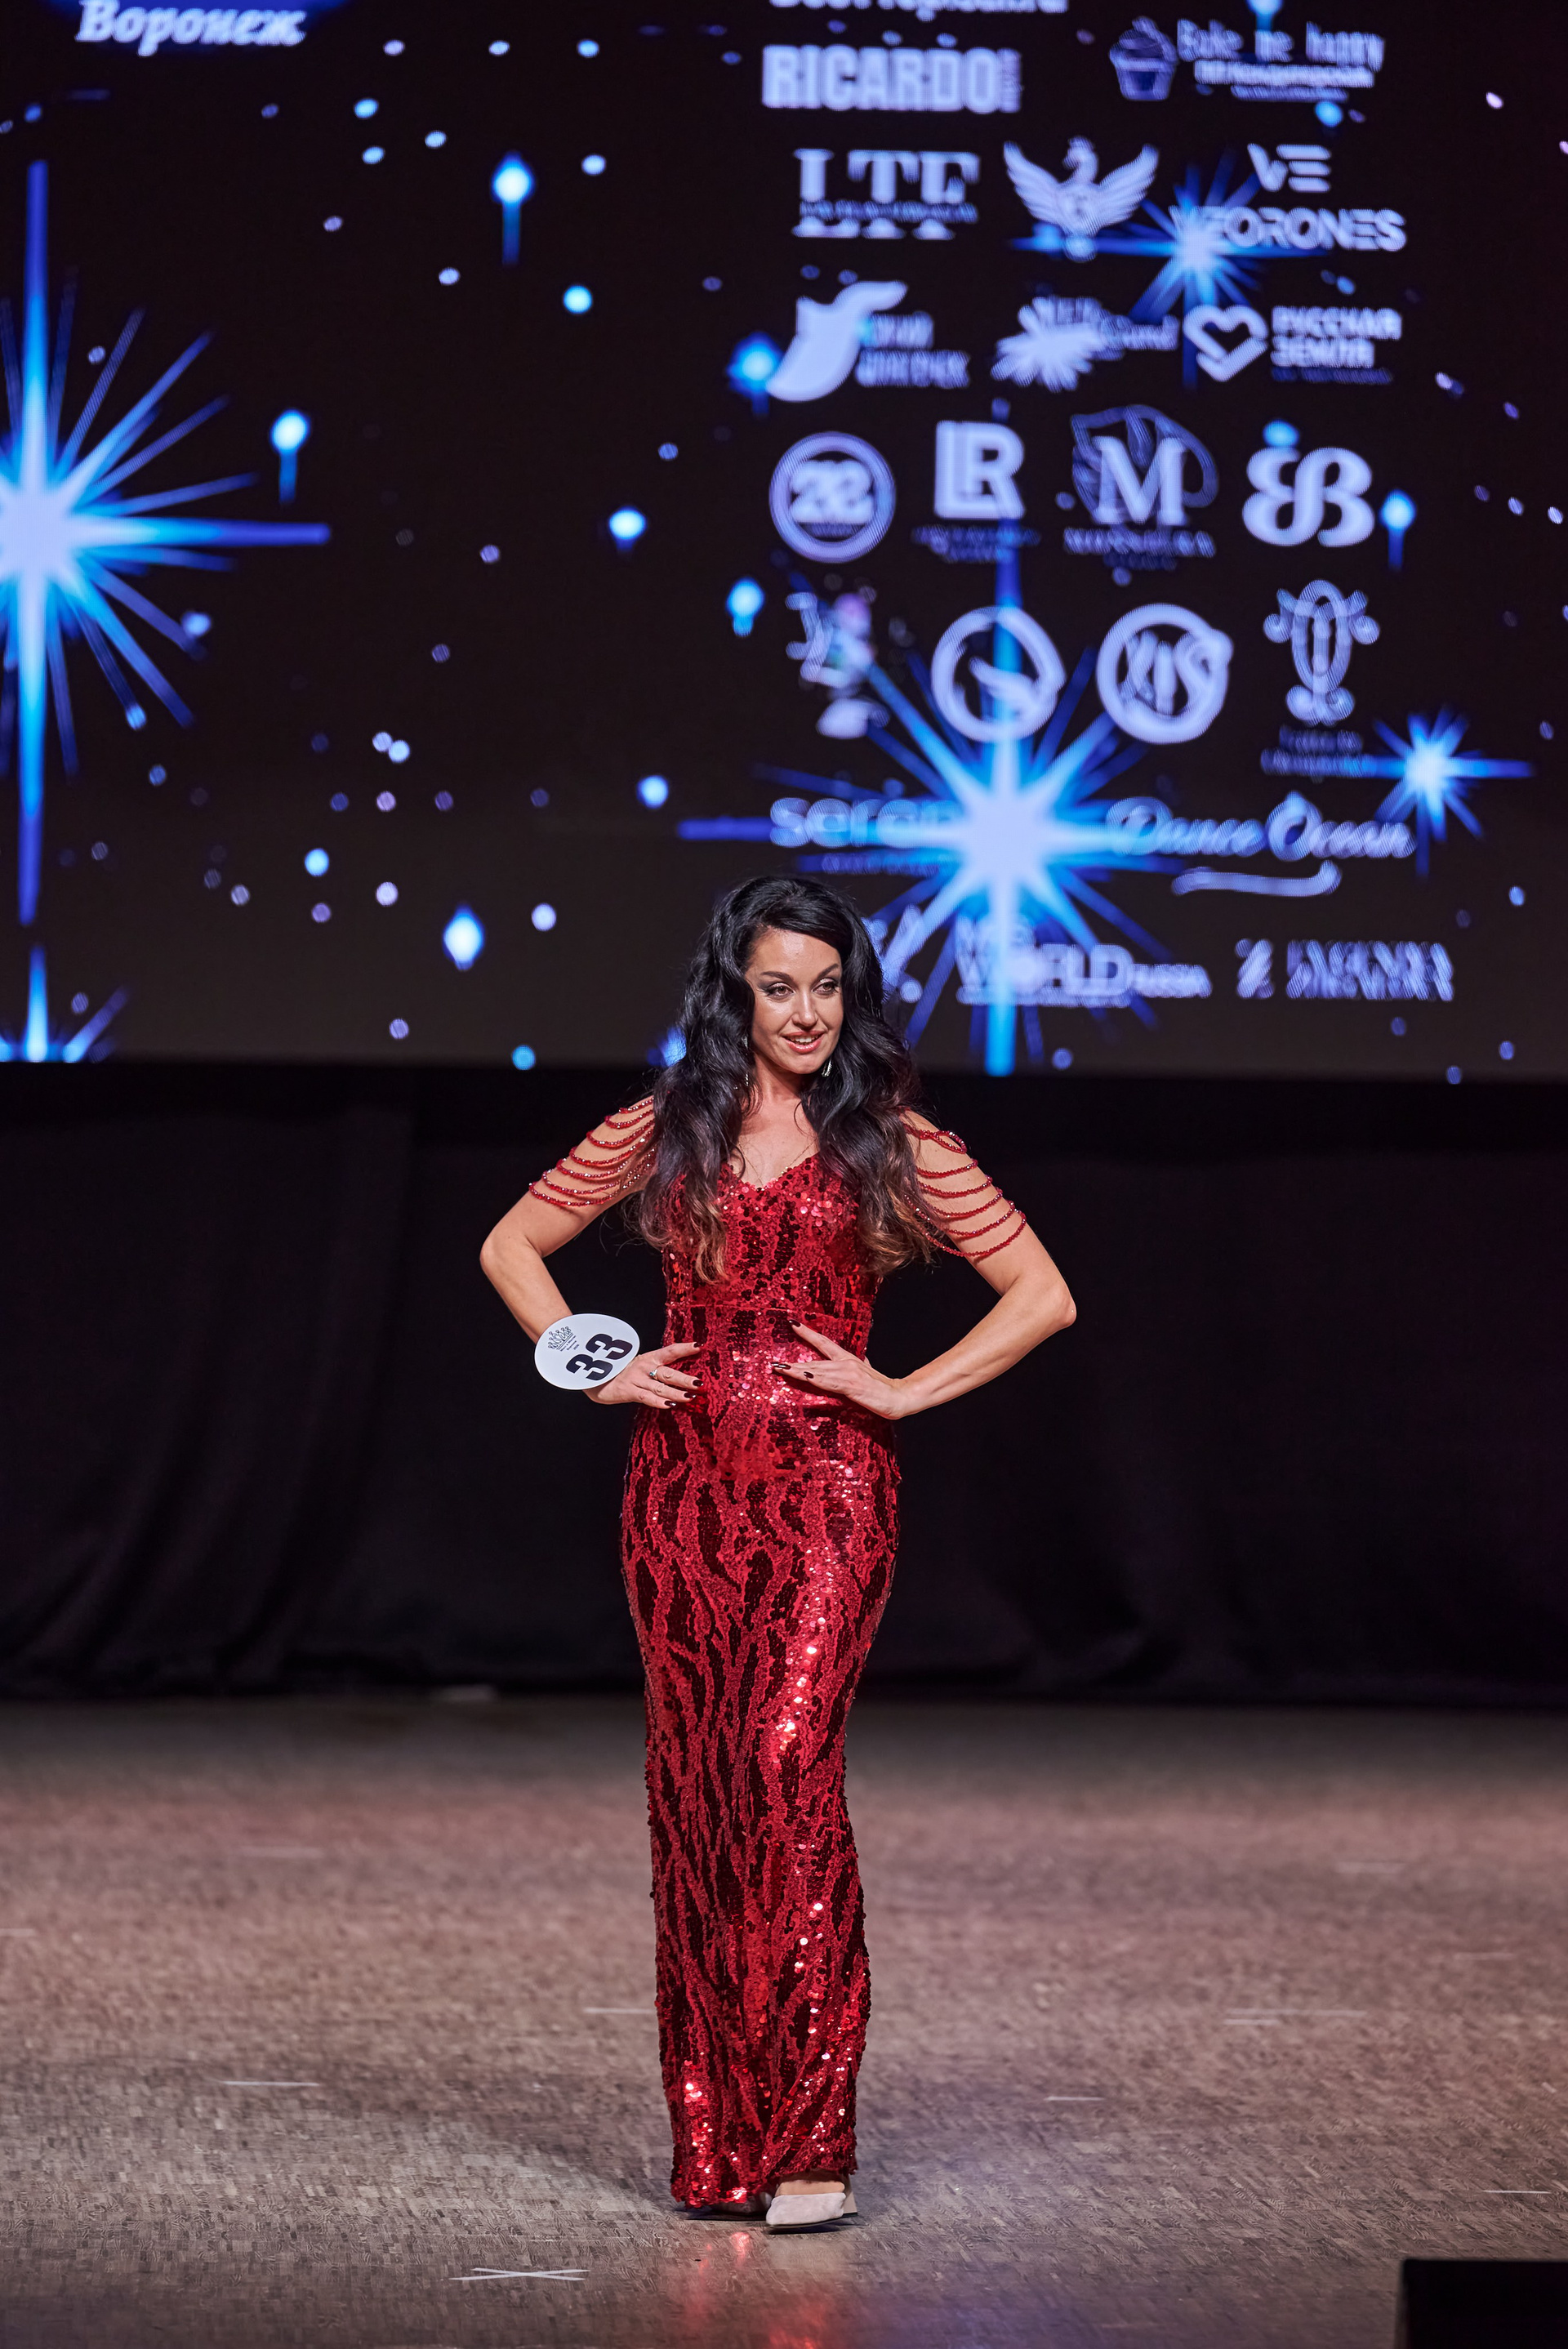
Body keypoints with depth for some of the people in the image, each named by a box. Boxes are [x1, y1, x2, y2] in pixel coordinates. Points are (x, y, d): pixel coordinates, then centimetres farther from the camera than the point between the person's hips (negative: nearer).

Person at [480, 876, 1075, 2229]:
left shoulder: (892, 1143, 3)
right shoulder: (665, 1132, 10)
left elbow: (1042, 1295, 3)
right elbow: (512, 1245, 20)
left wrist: (904, 1392, -4)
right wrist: (593, 1368, 7)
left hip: (825, 1490, -3)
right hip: (684, 1486, 3)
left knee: (789, 1773, -15)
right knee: (695, 1788, 3)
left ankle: (809, 2143, -13)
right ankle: (714, 2140, 11)